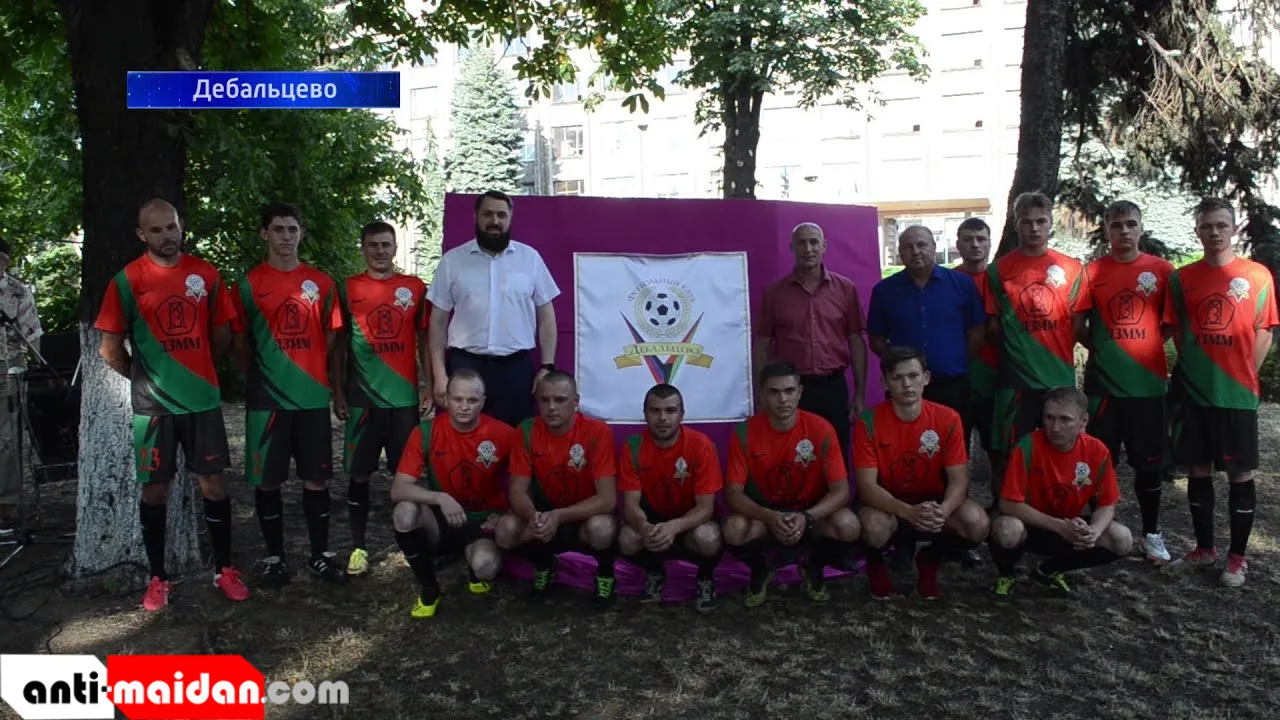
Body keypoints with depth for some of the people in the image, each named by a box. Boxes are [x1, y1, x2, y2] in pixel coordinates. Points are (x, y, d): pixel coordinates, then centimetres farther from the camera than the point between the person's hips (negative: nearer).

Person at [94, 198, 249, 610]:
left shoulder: (205, 274, 2)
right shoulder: (128, 280, -5)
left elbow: (222, 332, 12)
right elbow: (110, 348, -2)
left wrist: (201, 372, 12)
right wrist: (143, 378, 5)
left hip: (203, 399, 2)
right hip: (154, 404, -2)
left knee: (213, 484, 5)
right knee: (155, 490, 6)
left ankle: (223, 570, 17)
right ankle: (158, 578, 20)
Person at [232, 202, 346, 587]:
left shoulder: (321, 283, 6)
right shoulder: (248, 284, 1)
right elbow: (240, 342, 5)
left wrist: (324, 377, 5)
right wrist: (259, 376, 3)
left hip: (313, 396, 2)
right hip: (266, 398, -1)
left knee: (316, 479, 6)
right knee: (267, 481, 6)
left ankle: (320, 555, 18)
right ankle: (274, 557, 20)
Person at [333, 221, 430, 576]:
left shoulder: (415, 288, 6)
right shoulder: (348, 289, 4)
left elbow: (424, 339, 9)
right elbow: (339, 344, 6)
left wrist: (430, 383, 1)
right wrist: (338, 393, 1)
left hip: (405, 396, 1)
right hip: (362, 397, 0)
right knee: (359, 474, 4)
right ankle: (358, 546, 14)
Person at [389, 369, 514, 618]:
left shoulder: (503, 434, -13)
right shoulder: (426, 432, -13)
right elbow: (398, 490, -19)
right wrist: (440, 498, -35)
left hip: (483, 523, -1)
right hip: (441, 521, 2)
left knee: (485, 565, -34)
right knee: (405, 511, -31)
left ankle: (477, 572, 9)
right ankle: (429, 588, -6)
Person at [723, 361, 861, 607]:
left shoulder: (821, 429, -15)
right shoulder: (745, 432, -15)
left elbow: (841, 490, -16)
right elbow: (733, 493, -16)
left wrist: (807, 518, -35)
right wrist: (770, 517, -34)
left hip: (810, 515, 1)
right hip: (764, 516, 0)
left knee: (848, 526, -31)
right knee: (734, 529, -33)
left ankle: (814, 569, 5)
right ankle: (759, 571, 5)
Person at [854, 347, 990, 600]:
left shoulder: (948, 418, -11)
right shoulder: (869, 422, -17)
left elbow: (959, 480, -13)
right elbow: (866, 486, -21)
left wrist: (942, 511, -36)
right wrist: (908, 512, -39)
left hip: (932, 503, 2)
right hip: (887, 505, -2)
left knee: (977, 523, -28)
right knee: (874, 527, -37)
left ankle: (929, 561, 7)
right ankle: (875, 564, 4)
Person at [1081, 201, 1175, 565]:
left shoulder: (1162, 270, 2)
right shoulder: (1092, 272, 1)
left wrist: (1148, 344, -1)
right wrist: (1099, 346, -4)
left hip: (1149, 381, 1)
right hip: (1103, 381, 0)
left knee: (1150, 462, 9)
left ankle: (1151, 533, 22)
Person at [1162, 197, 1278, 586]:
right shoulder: (1182, 278, 4)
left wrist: (1245, 377, -2)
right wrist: (1192, 370, 1)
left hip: (1237, 393, -2)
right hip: (1193, 390, 2)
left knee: (1240, 473, 4)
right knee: (1198, 471, 9)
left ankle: (1237, 557, 15)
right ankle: (1204, 548, 22)